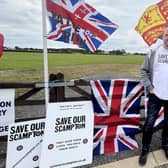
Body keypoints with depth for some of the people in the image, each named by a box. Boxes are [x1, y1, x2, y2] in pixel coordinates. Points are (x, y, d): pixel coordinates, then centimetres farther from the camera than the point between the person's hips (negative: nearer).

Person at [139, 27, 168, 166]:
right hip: (155, 95, 0)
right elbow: (144, 70, 4)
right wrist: (149, 87, -5)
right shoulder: (153, 53, 0)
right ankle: (145, 149, 22)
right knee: (149, 123, 5)